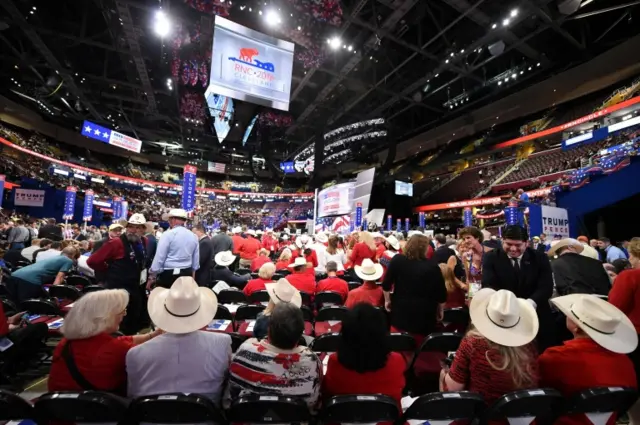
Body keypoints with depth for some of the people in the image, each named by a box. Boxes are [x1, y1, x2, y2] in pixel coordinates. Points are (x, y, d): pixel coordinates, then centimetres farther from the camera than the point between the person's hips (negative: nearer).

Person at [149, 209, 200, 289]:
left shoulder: (168, 234, -11)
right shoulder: (193, 236, 6)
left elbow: (159, 258, -11)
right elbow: (196, 259, 10)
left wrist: (152, 277, -3)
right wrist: (192, 274, 21)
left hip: (168, 274, -5)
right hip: (187, 274, 6)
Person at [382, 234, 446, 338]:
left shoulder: (397, 260, -6)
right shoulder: (432, 266, -8)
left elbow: (386, 284, -3)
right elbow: (441, 294, -3)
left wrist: (387, 300, 12)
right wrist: (440, 311, 13)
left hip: (400, 311, 1)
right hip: (424, 315, -1)